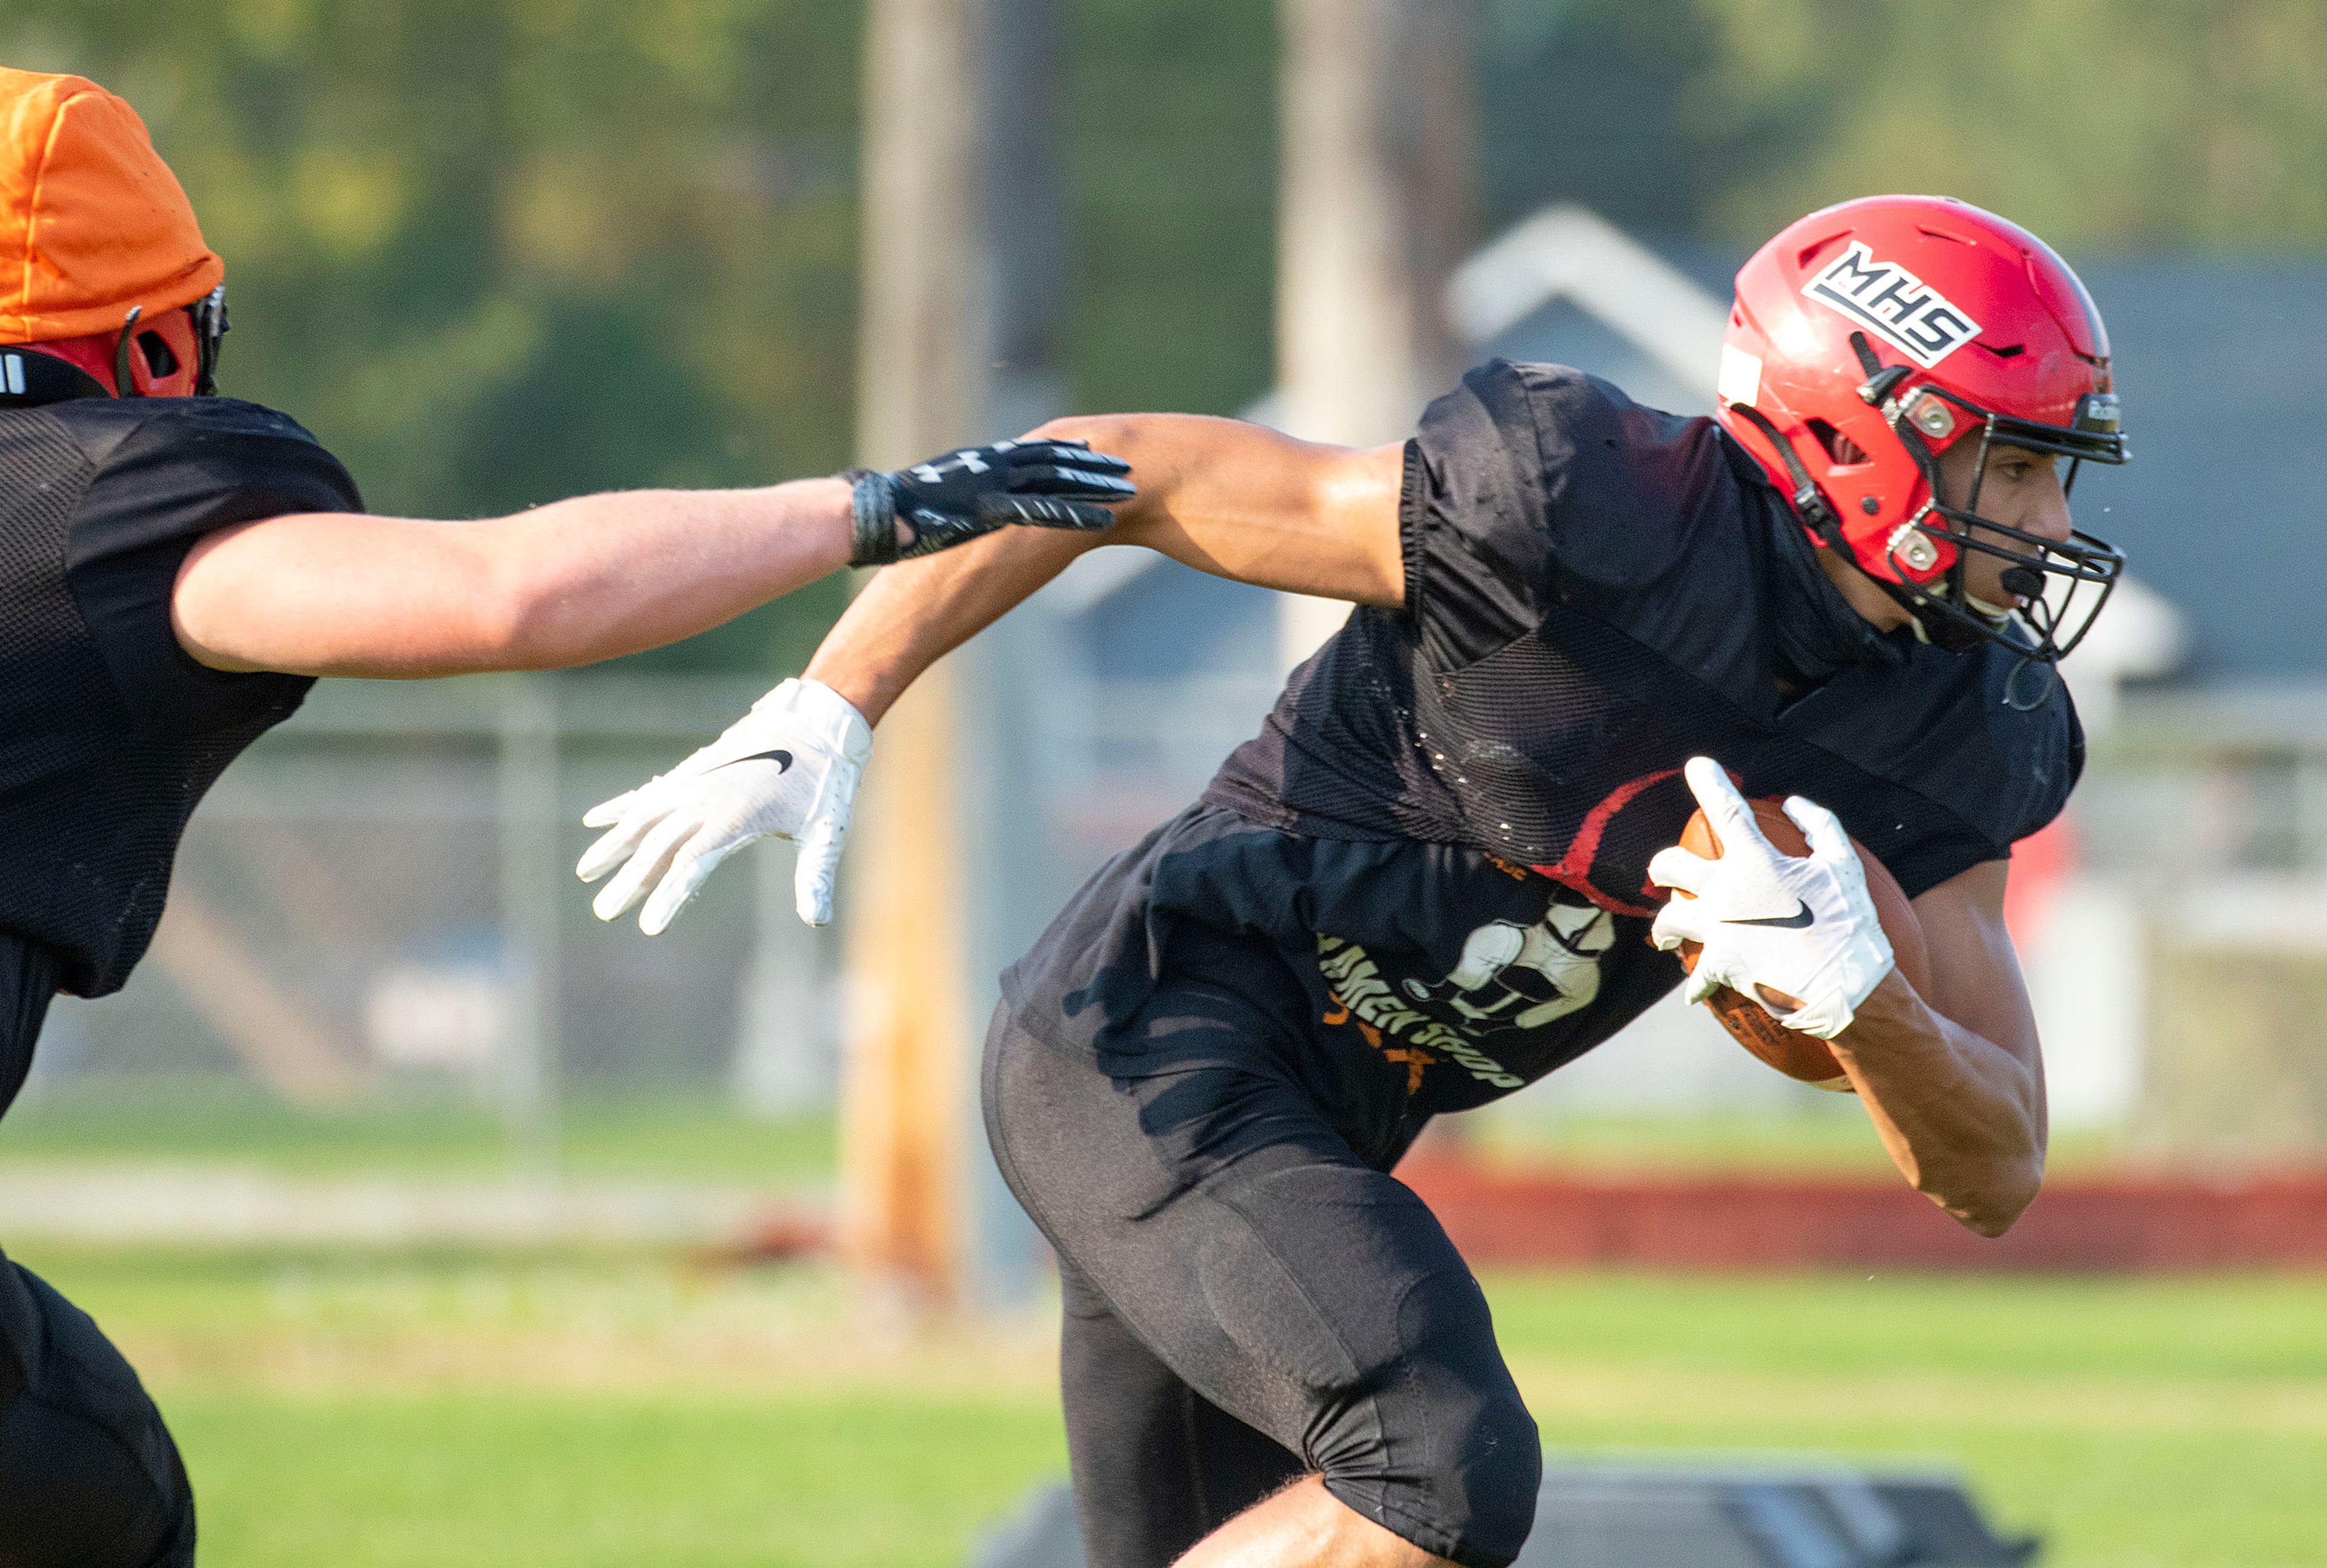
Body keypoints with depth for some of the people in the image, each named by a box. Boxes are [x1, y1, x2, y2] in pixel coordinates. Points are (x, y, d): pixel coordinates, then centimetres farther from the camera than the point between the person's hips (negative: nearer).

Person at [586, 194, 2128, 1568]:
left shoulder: (1949, 738, 1)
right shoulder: (1597, 519, -20)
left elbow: (1996, 1175, 1)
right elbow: (1106, 473, -13)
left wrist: (1855, 994, -21)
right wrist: (823, 719, -17)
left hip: (1310, 1136, 9)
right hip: (1154, 1042, -9)